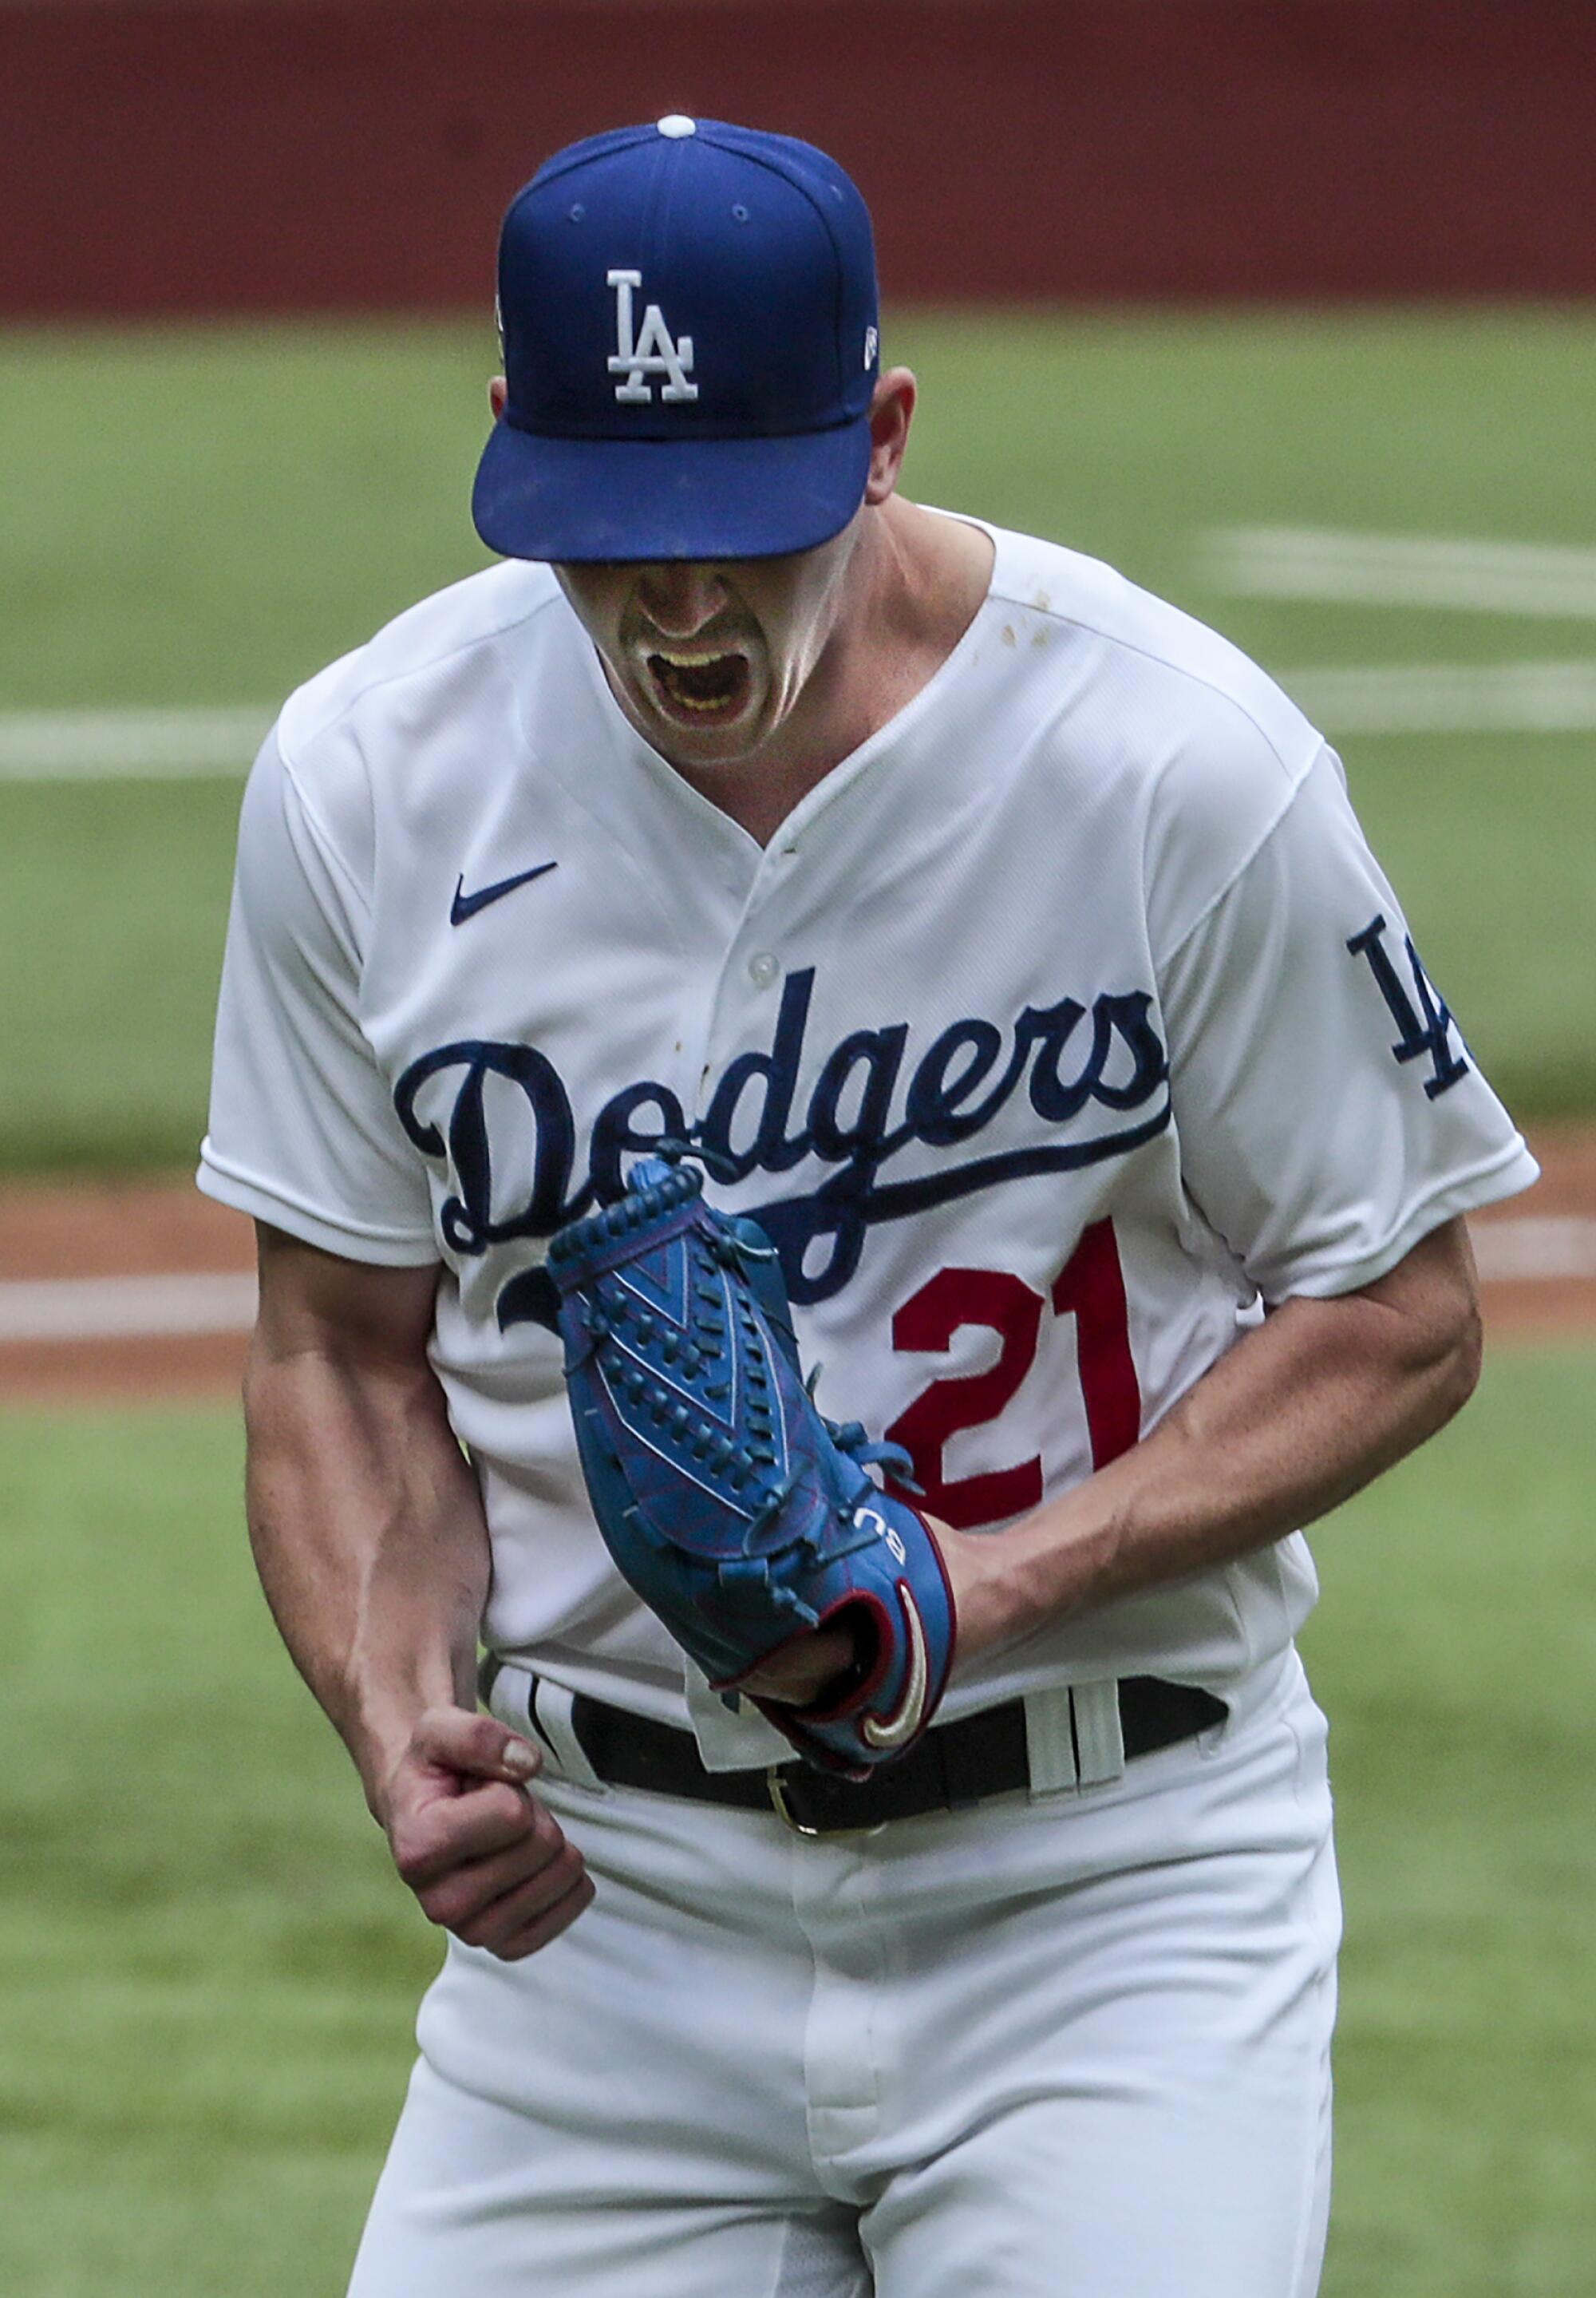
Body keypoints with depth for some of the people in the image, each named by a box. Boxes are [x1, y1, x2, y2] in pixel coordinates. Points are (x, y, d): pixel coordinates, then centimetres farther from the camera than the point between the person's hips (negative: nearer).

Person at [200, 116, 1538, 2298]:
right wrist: (401, 1715, -11)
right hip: (613, 1872, 3)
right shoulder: (368, 779, -2)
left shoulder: (1184, 769, -11)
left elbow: (1401, 1318, -3)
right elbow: (346, 1354, 8)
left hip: (1106, 1870, -3)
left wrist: (995, 1577, -17)